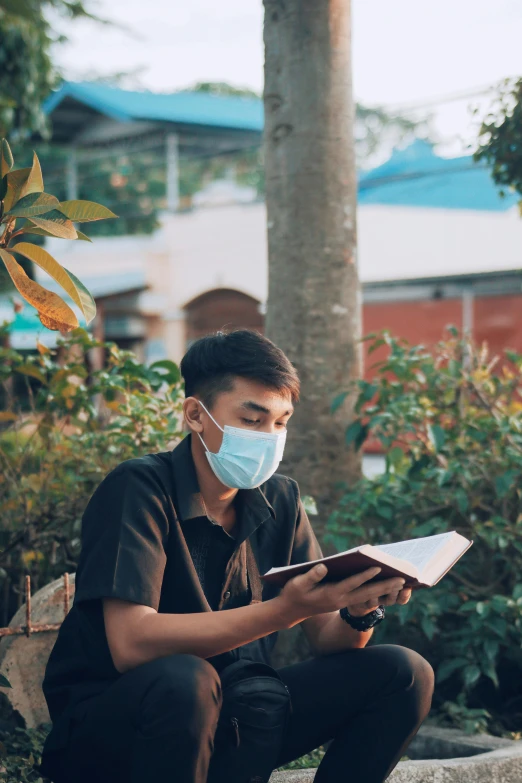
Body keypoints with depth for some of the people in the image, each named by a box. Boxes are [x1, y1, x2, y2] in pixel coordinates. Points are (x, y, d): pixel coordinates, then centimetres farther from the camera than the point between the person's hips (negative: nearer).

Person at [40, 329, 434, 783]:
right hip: (106, 729, -6)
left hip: (229, 716, 6)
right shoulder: (139, 489, -16)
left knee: (402, 674, -7)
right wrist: (285, 609, -34)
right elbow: (131, 644, -28)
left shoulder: (280, 502, 3)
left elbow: (327, 640, 3)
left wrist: (359, 610, -22)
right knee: (185, 681, -39)